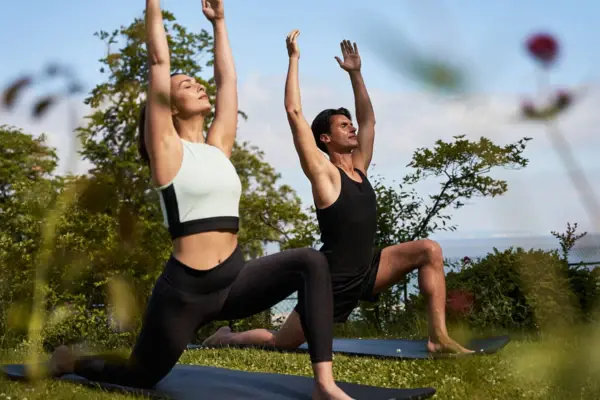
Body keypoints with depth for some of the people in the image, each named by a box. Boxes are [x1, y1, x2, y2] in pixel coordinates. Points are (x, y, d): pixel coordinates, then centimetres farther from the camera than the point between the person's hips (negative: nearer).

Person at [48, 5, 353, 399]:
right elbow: (159, 62, -8)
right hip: (186, 288, -5)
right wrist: (155, 6, -3)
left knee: (311, 262, -17)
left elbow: (227, 78, 17)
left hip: (233, 280, 5)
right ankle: (71, 359, 43)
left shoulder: (218, 146, 11)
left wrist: (219, 21, 24)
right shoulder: (166, 147, -5)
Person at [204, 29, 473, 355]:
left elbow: (368, 119, 19)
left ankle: (438, 337, -10)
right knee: (280, 342, 2)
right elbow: (294, 113, -18)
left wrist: (355, 73, 15)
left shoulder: (359, 168, 9)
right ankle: (225, 337, 32)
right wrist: (294, 59, -14)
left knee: (429, 250, -9)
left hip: (366, 271, 7)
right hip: (333, 280, -7)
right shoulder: (323, 173, -11)